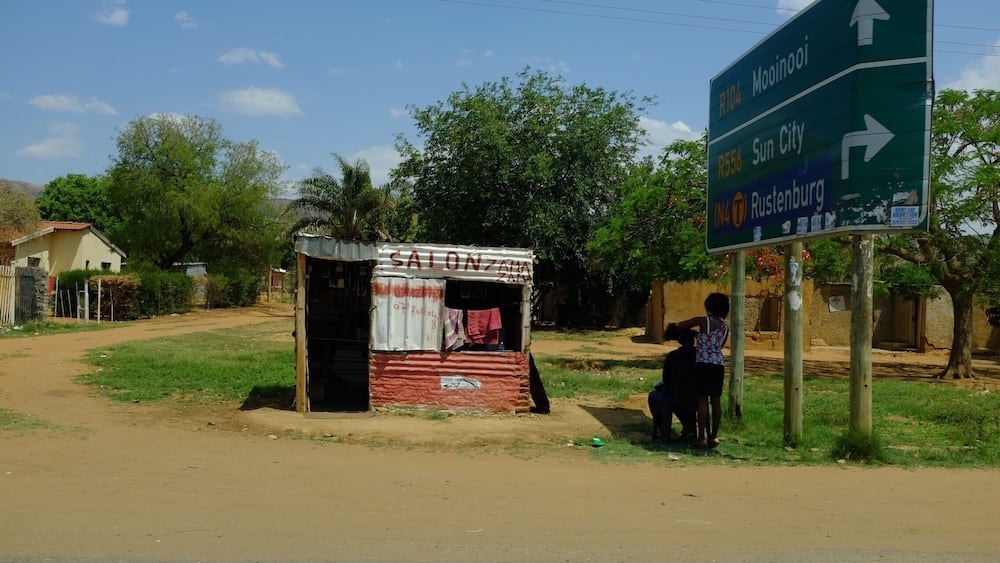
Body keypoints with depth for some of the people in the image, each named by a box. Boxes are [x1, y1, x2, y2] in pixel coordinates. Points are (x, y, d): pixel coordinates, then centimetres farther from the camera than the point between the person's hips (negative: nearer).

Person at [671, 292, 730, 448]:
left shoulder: (703, 321, -6)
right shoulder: (725, 327, 9)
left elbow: (679, 326, 0)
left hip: (703, 364, -5)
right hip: (719, 364, 5)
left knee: (702, 400, -2)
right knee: (716, 400, 8)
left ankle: (702, 438, -1)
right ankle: (714, 437, 14)